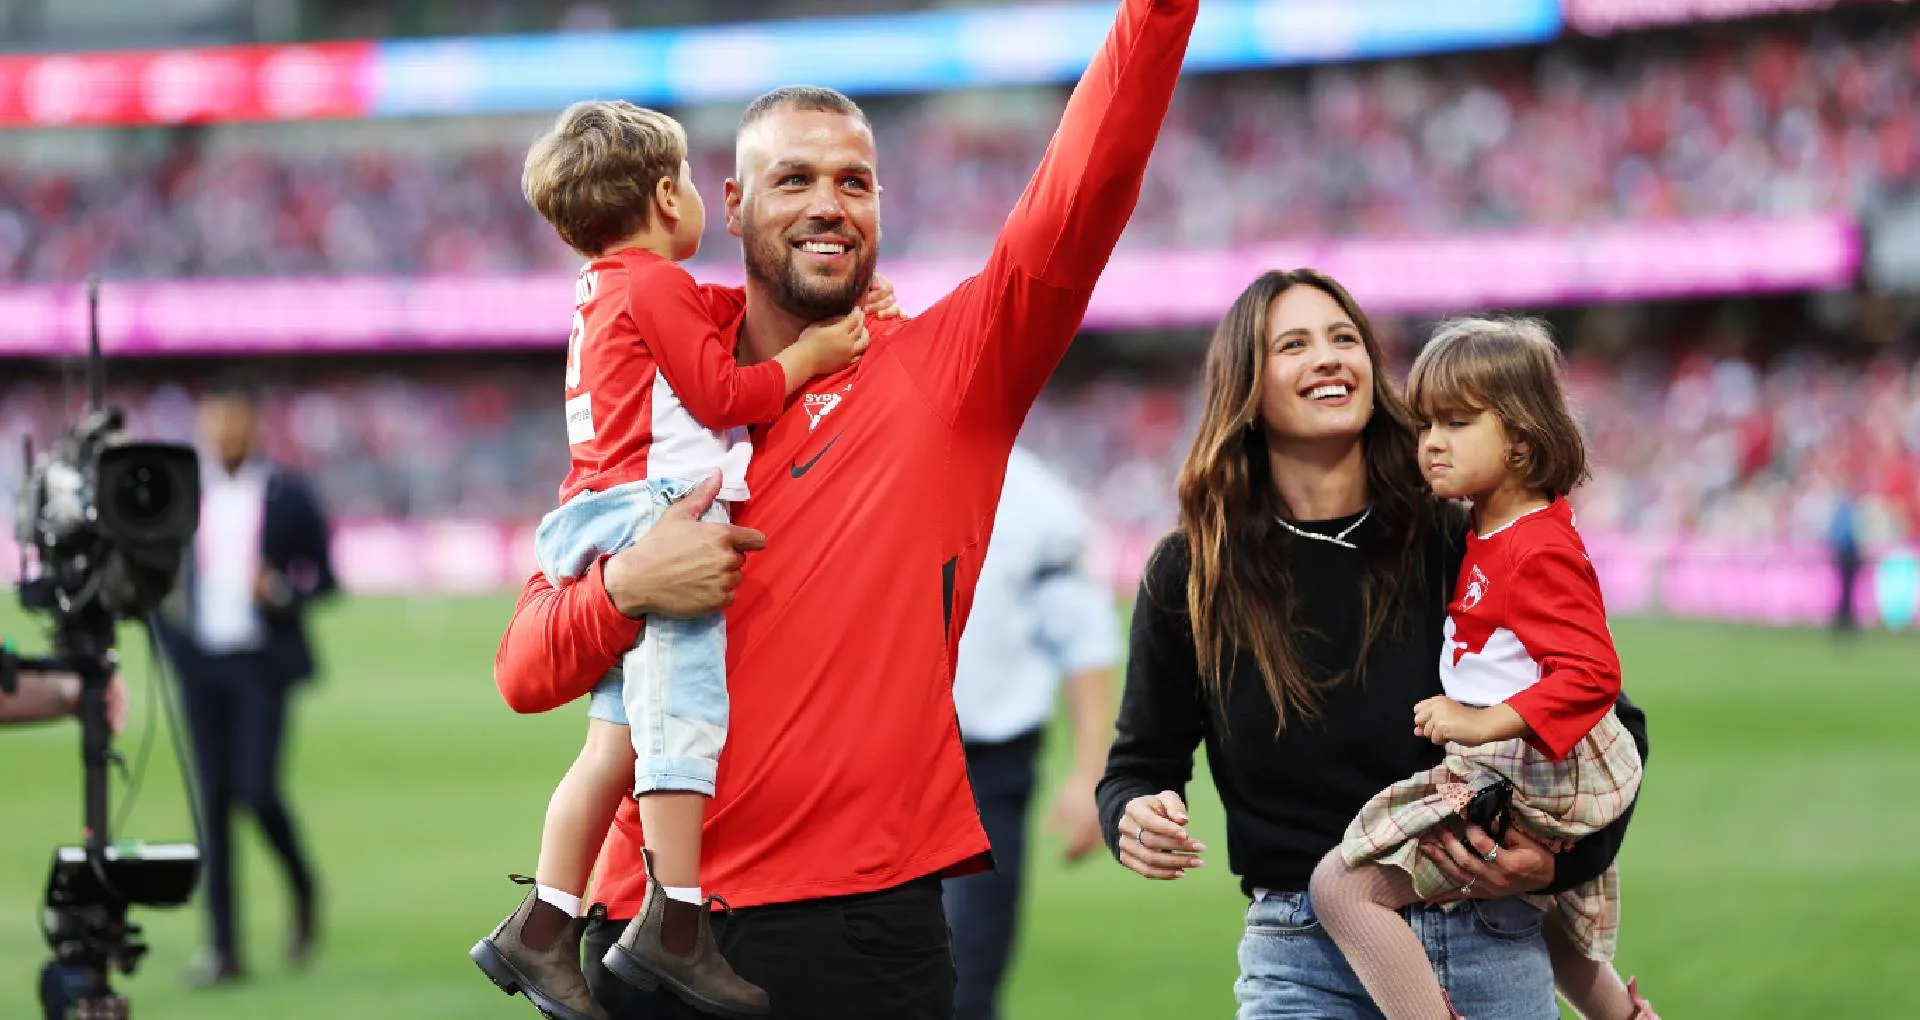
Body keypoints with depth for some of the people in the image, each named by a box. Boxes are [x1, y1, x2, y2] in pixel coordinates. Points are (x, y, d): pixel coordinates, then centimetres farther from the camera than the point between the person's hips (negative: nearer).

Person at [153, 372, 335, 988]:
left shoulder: (290, 497, 0)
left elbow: (325, 577, 4)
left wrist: (282, 591, -15)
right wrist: (168, 635, 0)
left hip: (262, 664, -3)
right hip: (201, 664, 3)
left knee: (256, 789, -13)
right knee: (213, 799, 0)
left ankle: (302, 890, 19)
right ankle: (224, 949, 3)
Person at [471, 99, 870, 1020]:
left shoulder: (605, 293, 23)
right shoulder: (657, 287, -6)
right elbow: (722, 395, -10)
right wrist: (809, 357, -1)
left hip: (613, 534, 10)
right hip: (657, 517, -10)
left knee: (616, 743, 9)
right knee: (683, 720, -13)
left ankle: (541, 927, 8)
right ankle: (674, 926, -17)